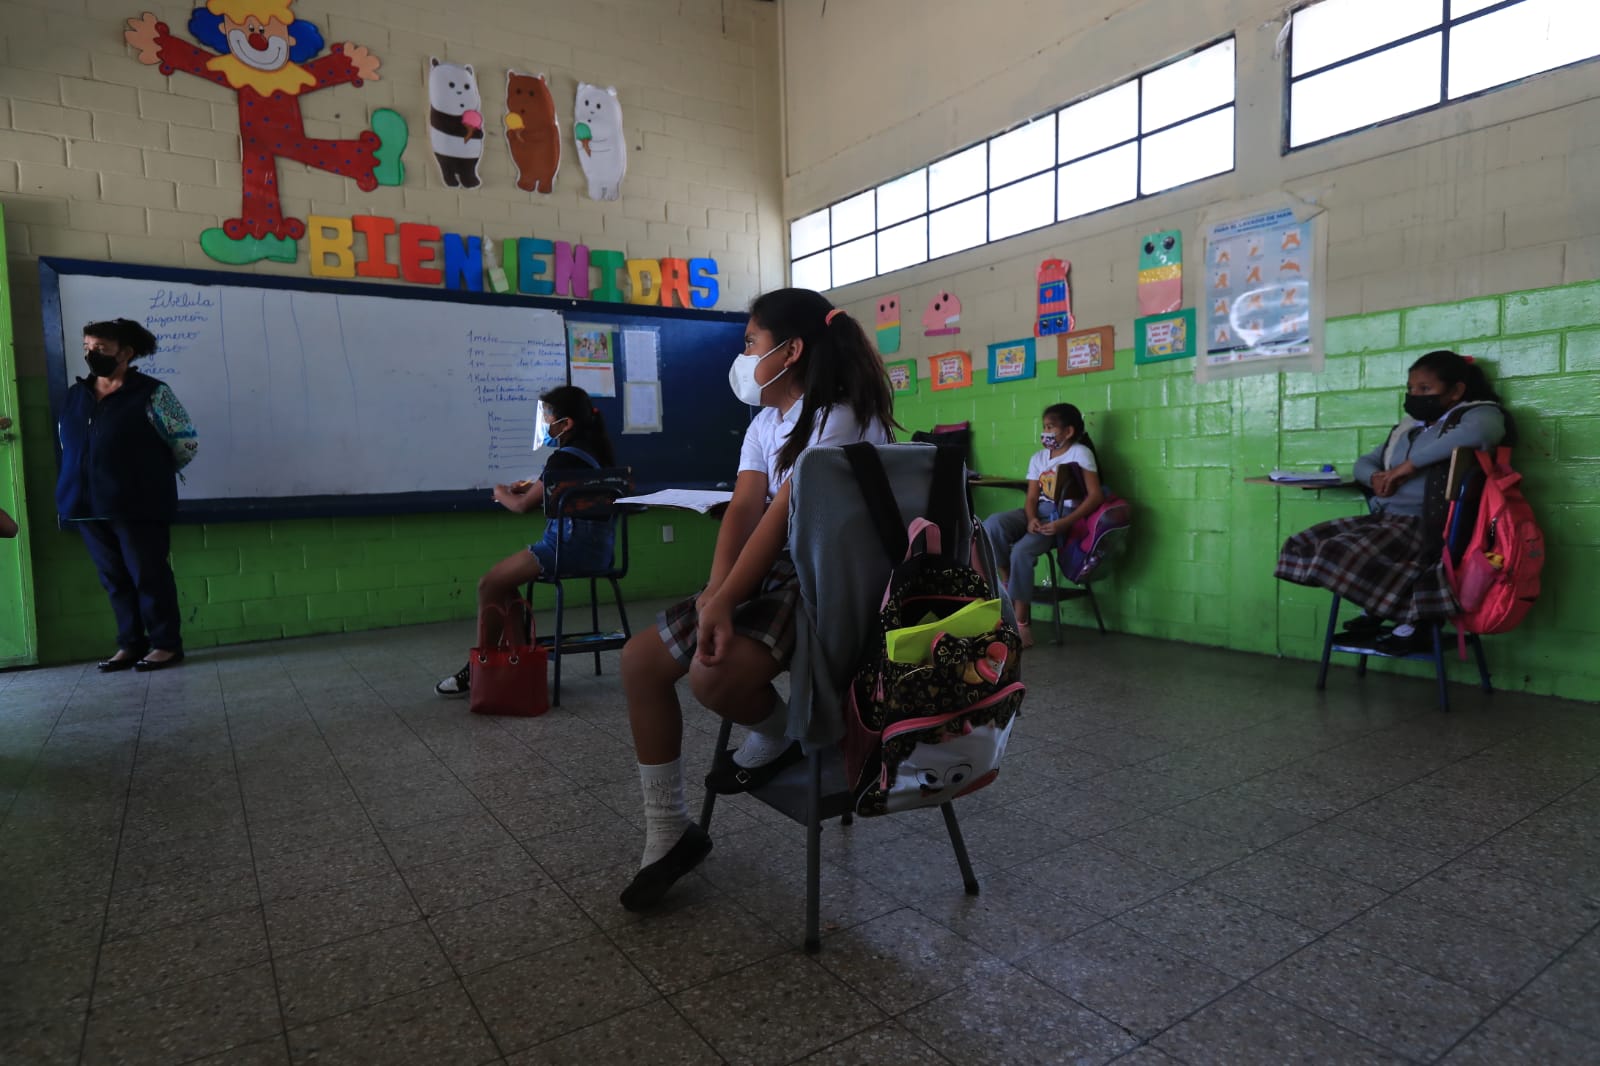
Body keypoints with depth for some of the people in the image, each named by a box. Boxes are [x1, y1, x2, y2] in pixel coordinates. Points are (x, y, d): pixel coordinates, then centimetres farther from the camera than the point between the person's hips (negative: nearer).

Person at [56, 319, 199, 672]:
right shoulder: (75, 395, 13)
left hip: (137, 506, -6)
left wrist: (152, 475, 4)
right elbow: (67, 443, 23)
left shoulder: (151, 393, -6)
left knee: (149, 575, -2)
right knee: (114, 578, 10)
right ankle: (130, 644, 18)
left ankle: (166, 644, 6)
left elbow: (187, 442, -4)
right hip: (88, 506, 6)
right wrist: (76, 490, 14)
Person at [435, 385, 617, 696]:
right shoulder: (597, 452, 12)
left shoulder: (565, 458, -16)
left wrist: (502, 493, 9)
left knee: (489, 584, -4)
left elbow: (524, 505, -11)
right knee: (503, 581, 16)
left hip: (569, 547, -10)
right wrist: (532, 488, 18)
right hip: (597, 549, 10)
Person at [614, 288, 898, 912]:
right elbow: (742, 511, -2)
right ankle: (668, 833, 9)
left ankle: (779, 738, 4)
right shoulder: (766, 423, 12)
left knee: (714, 672, -33)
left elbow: (781, 519, -22)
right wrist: (716, 595, -18)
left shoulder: (838, 419, -14)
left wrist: (722, 601, -26)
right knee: (641, 660, -2)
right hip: (774, 576, 9)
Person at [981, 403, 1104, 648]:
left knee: (1022, 551, -30)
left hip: (1062, 515, -6)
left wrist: (1064, 524, -22)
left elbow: (1096, 496, -11)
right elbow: (1031, 498, 8)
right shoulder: (1038, 458, 16)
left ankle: (1020, 622, -20)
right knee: (992, 524, -25)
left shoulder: (1081, 453, -2)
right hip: (1038, 512, 6)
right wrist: (1031, 519, -17)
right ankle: (1006, 586, -16)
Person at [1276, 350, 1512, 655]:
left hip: (1425, 526, -9)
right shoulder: (1409, 426, 22)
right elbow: (1364, 461, 27)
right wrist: (1375, 477, 1)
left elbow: (1479, 432, -27)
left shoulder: (1479, 413, -1)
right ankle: (1373, 608, 8)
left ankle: (1414, 620, -8)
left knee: (1340, 553, -29)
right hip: (1384, 518, 9)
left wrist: (1409, 464, -20)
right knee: (1302, 545, -6)